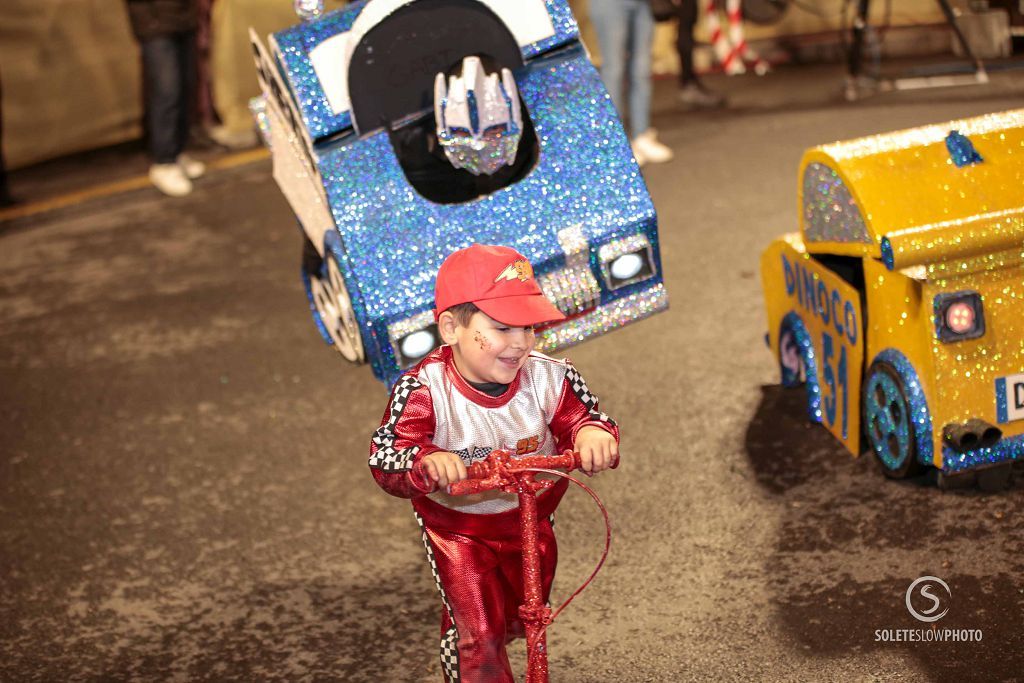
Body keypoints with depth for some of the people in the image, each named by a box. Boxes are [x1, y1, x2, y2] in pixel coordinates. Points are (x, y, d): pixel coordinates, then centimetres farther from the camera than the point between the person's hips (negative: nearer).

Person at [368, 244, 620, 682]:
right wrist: (427, 463, -58)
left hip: (530, 520, 4)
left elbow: (582, 416, -21)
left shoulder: (548, 378, -23)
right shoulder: (425, 389, -31)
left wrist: (593, 434, -47)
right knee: (477, 631, -5)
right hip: (455, 525, -4)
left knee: (520, 620, 26)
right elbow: (385, 456, -35)